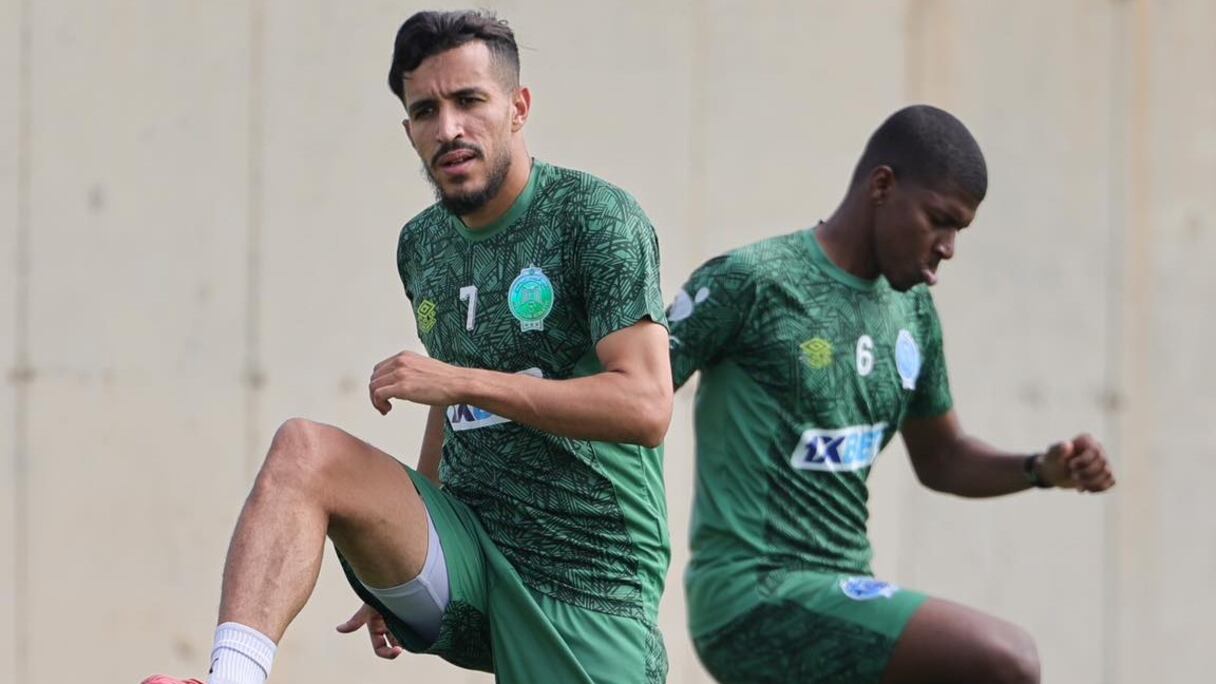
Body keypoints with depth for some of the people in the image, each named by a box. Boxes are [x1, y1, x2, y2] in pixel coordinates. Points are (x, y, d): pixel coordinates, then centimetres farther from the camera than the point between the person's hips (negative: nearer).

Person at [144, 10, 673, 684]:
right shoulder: (422, 246, 12)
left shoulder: (598, 218, -9)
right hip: (465, 556, 5)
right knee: (302, 449, -19)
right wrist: (401, 570, 22)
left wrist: (461, 380, -22)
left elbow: (645, 407, -19)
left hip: (590, 592, -5)